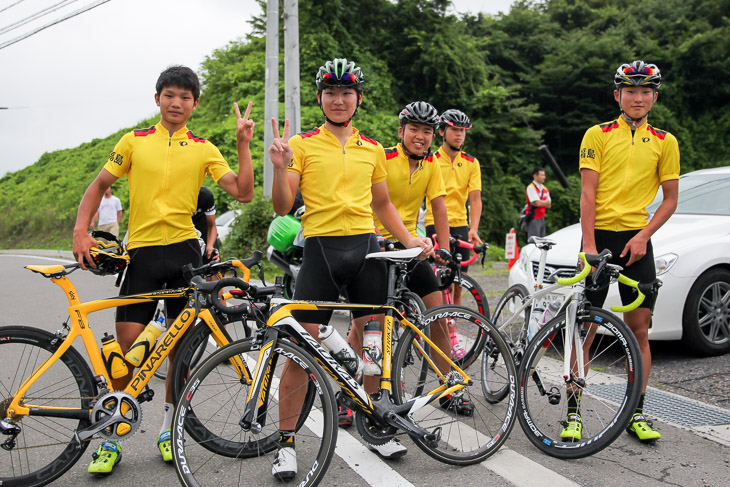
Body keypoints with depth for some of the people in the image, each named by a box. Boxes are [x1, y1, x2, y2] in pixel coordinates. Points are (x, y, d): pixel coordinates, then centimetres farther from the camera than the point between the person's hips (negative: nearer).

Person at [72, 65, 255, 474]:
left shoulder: (204, 149, 6)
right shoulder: (134, 141, 6)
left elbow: (243, 192, -1)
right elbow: (99, 185, 11)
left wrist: (244, 143, -9)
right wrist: (81, 231, -1)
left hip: (184, 250, 1)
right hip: (142, 251, -1)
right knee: (127, 342, -4)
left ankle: (169, 431, 22)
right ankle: (112, 438, 11)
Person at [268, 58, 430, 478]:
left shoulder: (372, 149, 14)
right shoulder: (302, 144, 3)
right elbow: (283, 207, -2)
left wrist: (409, 239, 9)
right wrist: (280, 168, -18)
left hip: (366, 248, 4)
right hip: (321, 249, -3)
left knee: (371, 342, 8)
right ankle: (288, 442, 9)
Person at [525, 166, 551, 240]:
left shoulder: (545, 189, 15)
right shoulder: (531, 187, -9)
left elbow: (549, 205, 10)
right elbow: (537, 203, -16)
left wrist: (541, 202, -7)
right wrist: (546, 202, 2)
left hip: (542, 218, 8)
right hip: (533, 218, -8)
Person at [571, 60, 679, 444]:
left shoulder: (665, 142, 9)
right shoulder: (598, 135, 3)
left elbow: (670, 199, 9)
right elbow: (587, 194, -4)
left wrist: (643, 236, -7)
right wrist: (589, 245, -13)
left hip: (637, 240, 2)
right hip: (599, 236, -2)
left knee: (639, 329, 4)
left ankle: (637, 413, 15)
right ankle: (573, 412, 7)